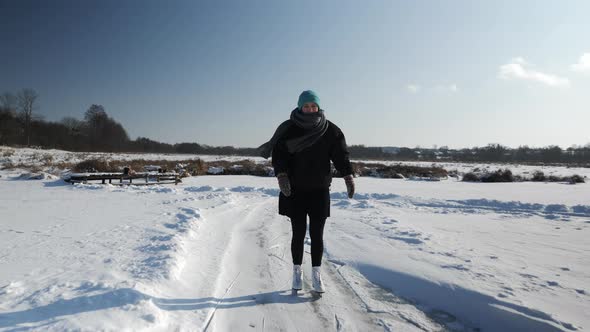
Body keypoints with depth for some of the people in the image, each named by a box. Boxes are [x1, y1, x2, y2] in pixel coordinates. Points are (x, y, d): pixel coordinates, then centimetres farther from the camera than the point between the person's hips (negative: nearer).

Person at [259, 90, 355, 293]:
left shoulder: (330, 130, 0)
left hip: (320, 190, 1)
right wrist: (281, 175, -23)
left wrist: (348, 176, -15)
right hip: (295, 191, -1)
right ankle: (297, 272, 24)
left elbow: (341, 155, -2)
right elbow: (279, 154, -7)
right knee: (298, 233, 6)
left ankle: (316, 275, 19)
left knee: (317, 234, 5)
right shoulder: (289, 130, -4)